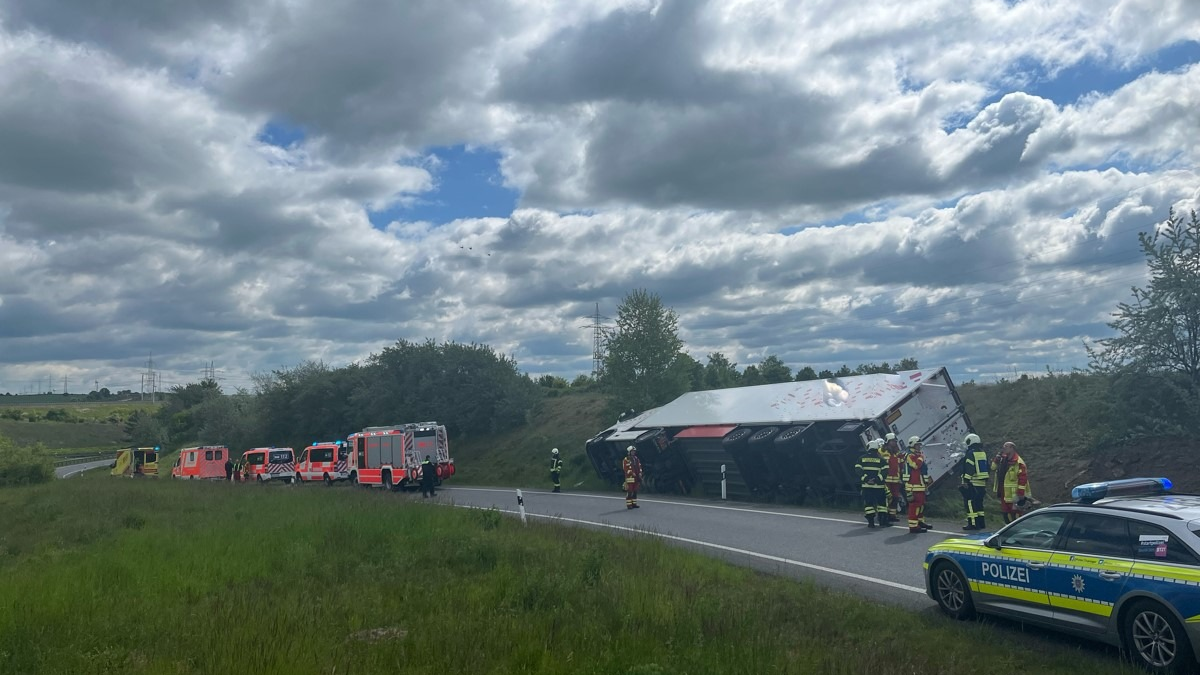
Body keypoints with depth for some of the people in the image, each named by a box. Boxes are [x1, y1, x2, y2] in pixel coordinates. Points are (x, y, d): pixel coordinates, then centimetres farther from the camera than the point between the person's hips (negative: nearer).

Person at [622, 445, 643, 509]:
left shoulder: (636, 459, 17)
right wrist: (632, 473, -20)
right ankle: (629, 504, -4)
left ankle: (634, 504, 18)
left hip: (636, 478, 7)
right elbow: (625, 469, -13)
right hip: (630, 478, -7)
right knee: (629, 492, -7)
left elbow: (639, 467, 20)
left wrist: (640, 474, 8)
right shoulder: (626, 460, -7)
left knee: (635, 491, 11)